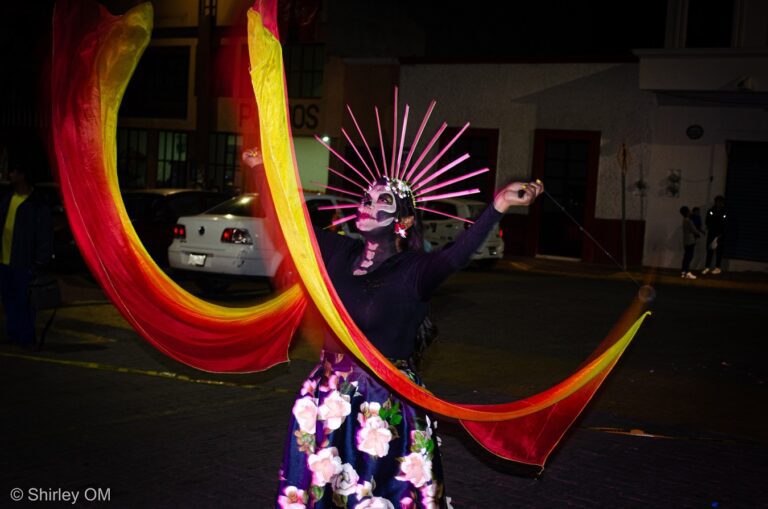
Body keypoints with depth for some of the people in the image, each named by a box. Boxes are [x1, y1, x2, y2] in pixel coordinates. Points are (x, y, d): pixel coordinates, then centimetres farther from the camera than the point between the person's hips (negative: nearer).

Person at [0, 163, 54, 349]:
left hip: (24, 263, -6)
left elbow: (45, 235, -8)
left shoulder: (38, 204, -9)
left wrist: (40, 262, -12)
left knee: (24, 300, -2)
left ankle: (26, 338, 8)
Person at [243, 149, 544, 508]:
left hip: (385, 403, -5)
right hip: (331, 394, 5)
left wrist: (499, 206, -48)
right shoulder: (341, 253, 1)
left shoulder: (412, 270, -15)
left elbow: (455, 256, -34)